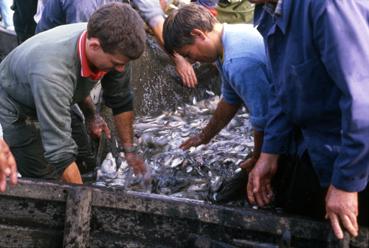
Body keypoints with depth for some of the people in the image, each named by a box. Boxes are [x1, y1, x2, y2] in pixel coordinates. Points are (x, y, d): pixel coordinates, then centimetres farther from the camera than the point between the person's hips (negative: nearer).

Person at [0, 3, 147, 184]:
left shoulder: (114, 49, -24)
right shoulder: (52, 71, -45)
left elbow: (121, 102, -4)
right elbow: (60, 152, -43)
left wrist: (129, 151, -1)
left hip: (54, 103, 6)